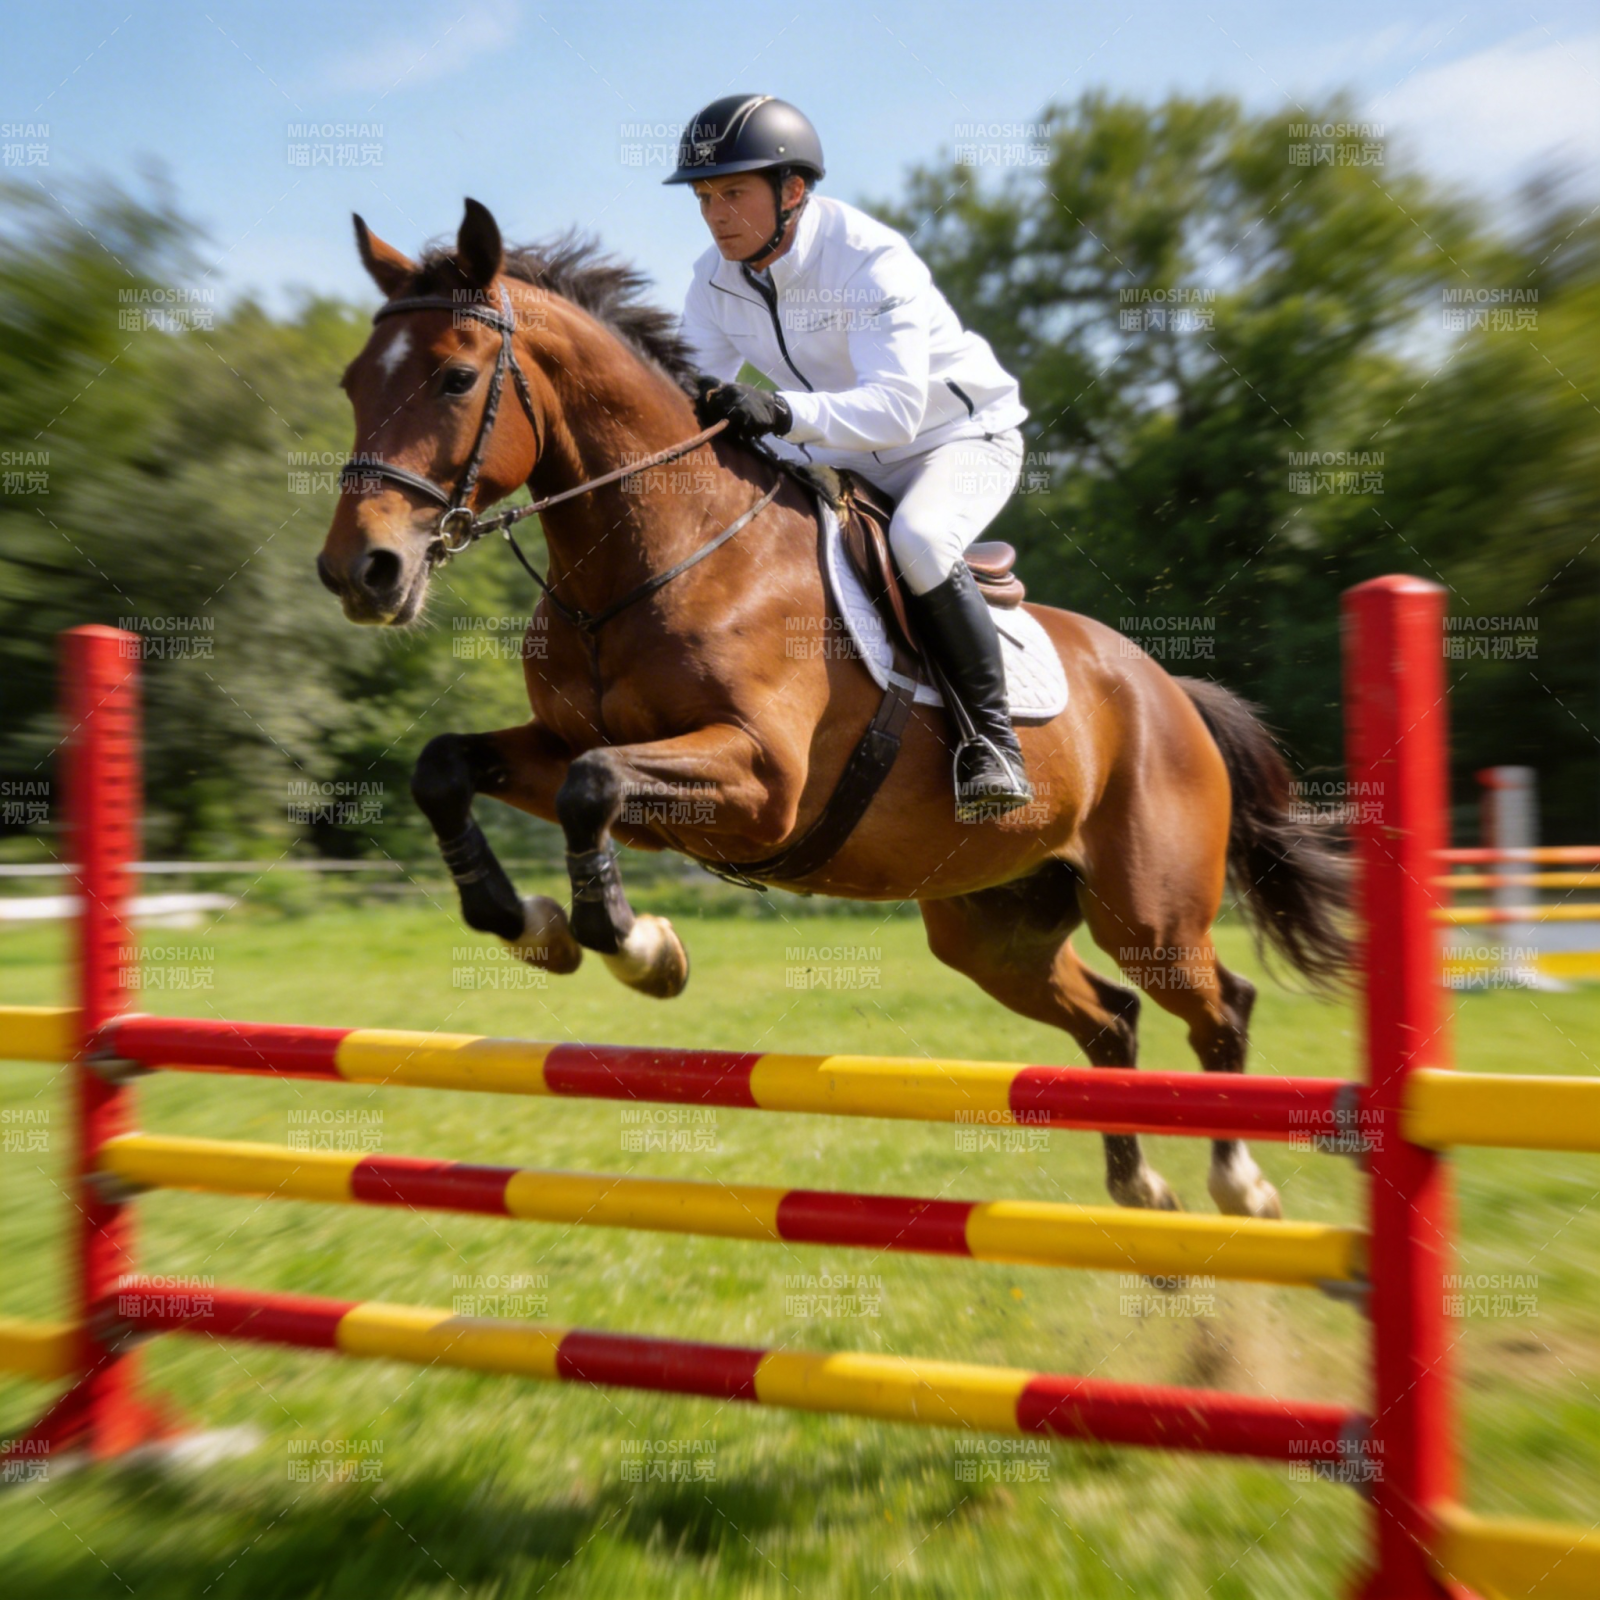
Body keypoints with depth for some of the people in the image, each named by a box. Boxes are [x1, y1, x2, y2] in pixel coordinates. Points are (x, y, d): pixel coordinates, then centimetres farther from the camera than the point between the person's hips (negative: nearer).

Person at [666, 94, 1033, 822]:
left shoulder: (870, 259, -25)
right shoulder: (716, 278, -4)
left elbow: (896, 407, -37)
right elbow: (691, 393, -6)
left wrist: (780, 413, -51)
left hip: (961, 438, -7)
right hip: (847, 463, 7)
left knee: (915, 542, -38)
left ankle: (990, 740, -23)